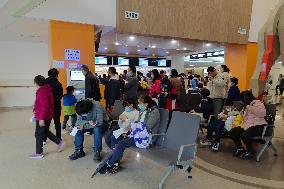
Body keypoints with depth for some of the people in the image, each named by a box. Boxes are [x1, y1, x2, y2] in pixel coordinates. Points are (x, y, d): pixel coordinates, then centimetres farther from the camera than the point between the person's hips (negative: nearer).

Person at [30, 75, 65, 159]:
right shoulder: (47, 90, 10)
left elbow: (45, 106, -26)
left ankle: (39, 153, 17)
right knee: (45, 132, 23)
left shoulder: (42, 92, -20)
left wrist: (41, 119, -24)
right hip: (48, 116, 10)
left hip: (43, 117, -10)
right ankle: (60, 142, 26)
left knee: (39, 134, 4)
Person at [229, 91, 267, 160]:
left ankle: (250, 151, -5)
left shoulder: (257, 103, -5)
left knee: (244, 135, -33)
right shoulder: (246, 105, 20)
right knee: (232, 132, -4)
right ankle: (240, 148, 12)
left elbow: (263, 113, -25)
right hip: (247, 126, 9)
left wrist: (250, 107, -26)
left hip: (258, 126, -9)